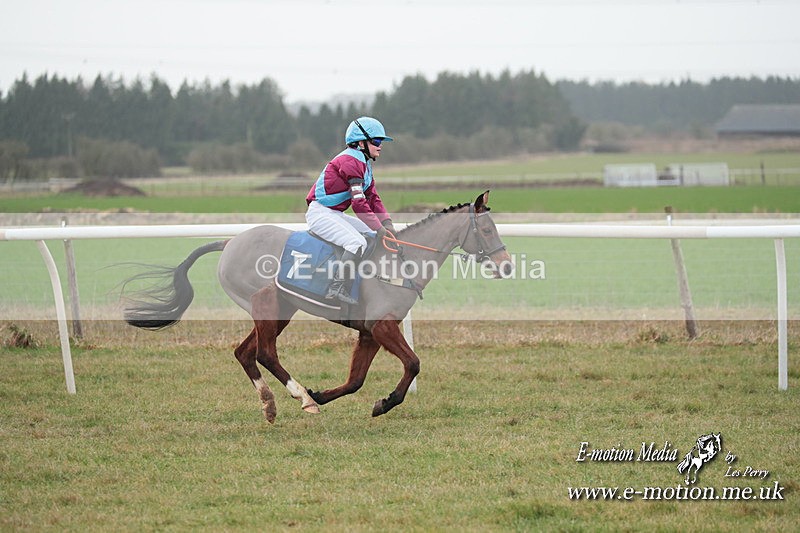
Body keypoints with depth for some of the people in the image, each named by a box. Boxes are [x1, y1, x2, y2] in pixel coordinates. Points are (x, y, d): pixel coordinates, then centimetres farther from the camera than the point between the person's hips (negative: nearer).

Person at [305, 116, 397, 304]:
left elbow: (373, 197, 13)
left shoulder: (364, 163, 16)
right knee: (357, 242, -27)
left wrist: (386, 223, -2)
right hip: (320, 213, -11)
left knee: (372, 233, 7)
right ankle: (337, 288, -27)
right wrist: (379, 228, -22)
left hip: (336, 214, 11)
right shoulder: (351, 161, -17)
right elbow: (359, 202, -23)